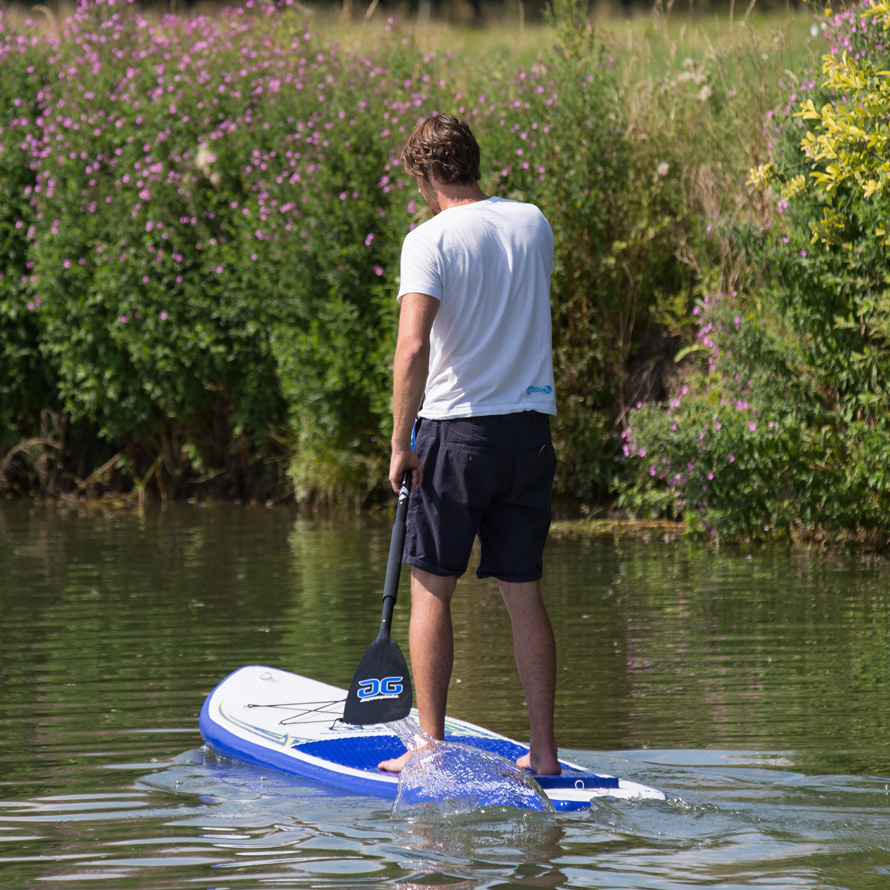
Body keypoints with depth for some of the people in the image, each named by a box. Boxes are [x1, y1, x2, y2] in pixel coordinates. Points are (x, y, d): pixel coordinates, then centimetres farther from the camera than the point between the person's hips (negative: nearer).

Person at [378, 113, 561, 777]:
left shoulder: (430, 240, -11)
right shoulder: (533, 224, 6)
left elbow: (414, 347, -21)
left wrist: (401, 442, -15)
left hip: (456, 427, -5)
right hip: (530, 427, 5)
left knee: (432, 590, 4)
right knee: (524, 593, 8)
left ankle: (430, 748, 2)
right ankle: (543, 751, 7)